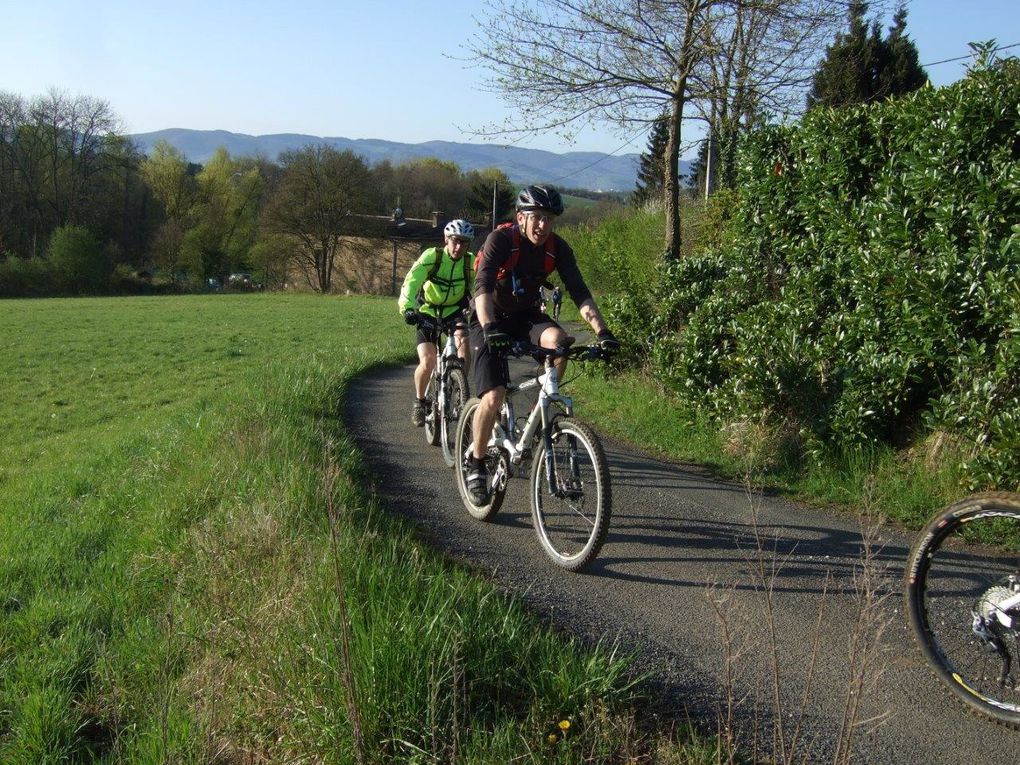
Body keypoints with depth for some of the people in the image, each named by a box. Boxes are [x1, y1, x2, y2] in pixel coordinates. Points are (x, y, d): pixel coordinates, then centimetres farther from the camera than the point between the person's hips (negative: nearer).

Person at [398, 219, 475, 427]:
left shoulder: (471, 262, -12)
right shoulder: (432, 256, -20)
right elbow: (412, 281, -31)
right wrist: (408, 308, -47)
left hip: (454, 312, 2)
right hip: (427, 313, -2)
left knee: (463, 342, -28)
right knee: (427, 363, -16)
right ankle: (419, 401, 12)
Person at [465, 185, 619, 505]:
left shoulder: (557, 248, -11)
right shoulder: (501, 239, -22)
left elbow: (579, 291, -16)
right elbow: (483, 287, -35)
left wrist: (601, 331, -30)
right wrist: (489, 328, -52)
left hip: (525, 316, 4)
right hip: (490, 320, -4)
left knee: (557, 339, -31)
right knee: (494, 396, -19)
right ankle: (475, 465, 0)